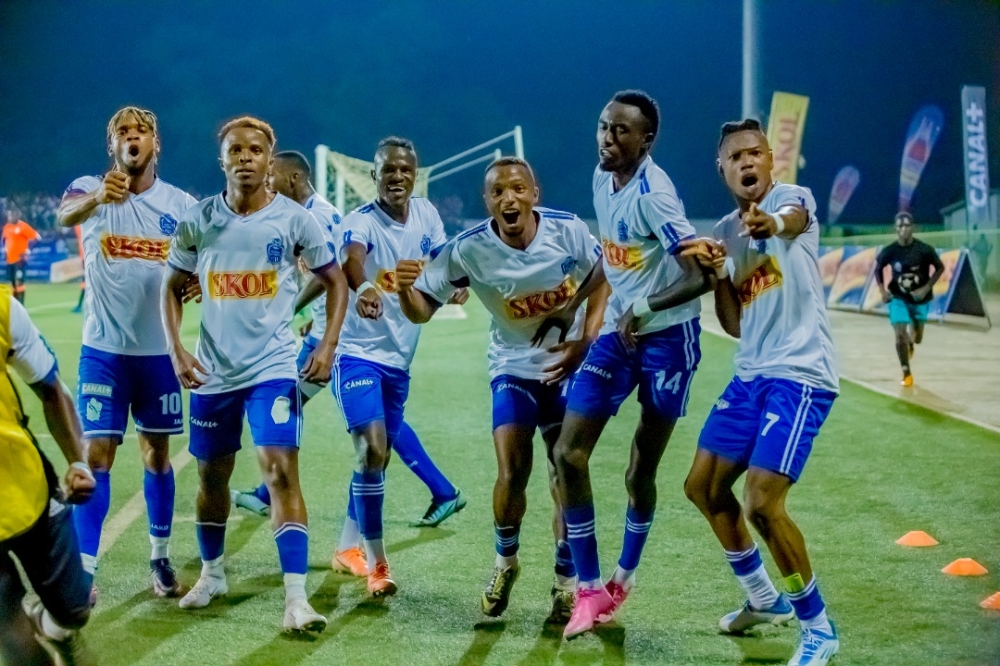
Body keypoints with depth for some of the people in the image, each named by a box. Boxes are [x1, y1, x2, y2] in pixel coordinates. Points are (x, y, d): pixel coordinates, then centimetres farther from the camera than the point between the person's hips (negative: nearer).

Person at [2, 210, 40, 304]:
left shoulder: (23, 226, -10)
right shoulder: (6, 227, 11)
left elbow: (36, 237, -13)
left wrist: (27, 249, -18)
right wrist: (5, 249, 11)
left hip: (19, 258, -7)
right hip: (10, 259, 7)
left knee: (19, 281, -13)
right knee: (12, 282, 11)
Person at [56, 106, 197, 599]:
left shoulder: (181, 204, 0)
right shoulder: (89, 188, -7)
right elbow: (65, 216, -32)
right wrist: (98, 197, -55)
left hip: (159, 349, 2)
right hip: (104, 349, -2)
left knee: (157, 455, 12)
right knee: (96, 456, -6)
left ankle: (160, 558, 25)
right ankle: (84, 569, -1)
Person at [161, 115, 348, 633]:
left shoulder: (294, 219, -6)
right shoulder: (197, 221, -1)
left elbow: (334, 282, 4)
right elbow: (172, 288, 9)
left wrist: (328, 345, -8)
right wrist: (176, 350, -5)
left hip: (274, 368, -3)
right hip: (213, 371, 3)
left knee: (281, 473, -14)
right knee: (212, 475, 15)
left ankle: (296, 600, -16)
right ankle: (212, 574, 37)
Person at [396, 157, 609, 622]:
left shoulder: (568, 230, -17)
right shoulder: (469, 249, -20)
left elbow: (601, 282, 0)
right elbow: (421, 310, -18)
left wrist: (584, 345, -10)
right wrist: (405, 288, -41)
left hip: (570, 367, 0)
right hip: (514, 369, 0)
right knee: (512, 474, -14)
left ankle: (566, 582, 19)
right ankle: (505, 561, 16)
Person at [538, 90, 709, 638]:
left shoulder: (653, 193, -21)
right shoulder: (601, 180, 4)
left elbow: (700, 275, -28)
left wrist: (644, 309, -36)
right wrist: (573, 305, 22)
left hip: (666, 336, -7)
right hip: (617, 331, 7)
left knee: (640, 472, 4)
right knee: (569, 454, -6)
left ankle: (624, 578, 29)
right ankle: (590, 590, 3)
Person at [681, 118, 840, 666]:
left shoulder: (792, 197, -8)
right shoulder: (724, 232, 12)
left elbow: (791, 220, -36)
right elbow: (735, 324, 14)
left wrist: (769, 224, -61)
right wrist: (715, 271, -5)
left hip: (800, 374, -8)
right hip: (751, 375, 8)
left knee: (761, 502, -18)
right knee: (704, 486, 16)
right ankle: (763, 599, 35)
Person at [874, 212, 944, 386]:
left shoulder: (924, 250, -19)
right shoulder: (889, 251, -15)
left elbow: (940, 268, -6)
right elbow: (878, 269, 3)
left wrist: (926, 288, -16)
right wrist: (882, 290, -8)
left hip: (920, 299, 1)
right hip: (898, 298, -1)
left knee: (917, 339, 13)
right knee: (900, 336, -13)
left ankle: (910, 341, 53)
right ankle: (906, 373, 5)